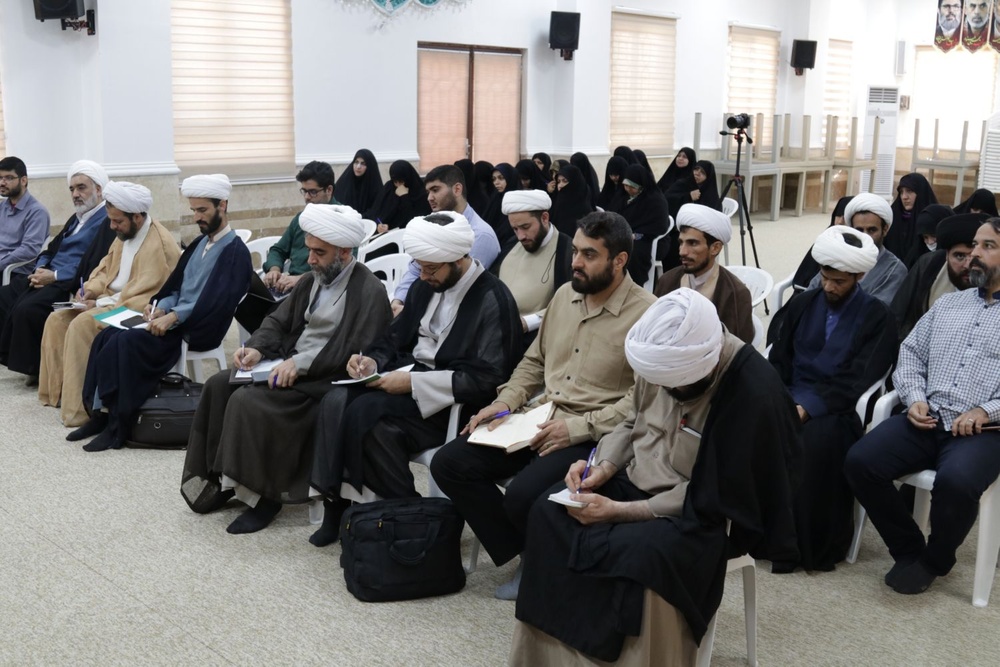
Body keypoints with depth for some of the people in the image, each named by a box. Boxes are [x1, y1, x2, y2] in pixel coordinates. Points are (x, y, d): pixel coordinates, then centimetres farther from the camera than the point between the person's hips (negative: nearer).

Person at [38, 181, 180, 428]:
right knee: (57, 320, -1)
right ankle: (56, 390, 7)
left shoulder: (159, 244, -21)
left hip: (136, 313, -10)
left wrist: (100, 303, -19)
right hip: (112, 301, 10)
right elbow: (107, 267, 22)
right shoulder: (125, 234, 8)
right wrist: (91, 288, 3)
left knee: (82, 325, -28)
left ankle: (77, 407, -23)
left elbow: (141, 297, -24)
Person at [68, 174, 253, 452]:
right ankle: (101, 412, -7)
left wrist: (172, 318, -24)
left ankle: (118, 425, -17)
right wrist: (161, 307, -2)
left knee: (126, 342, -25)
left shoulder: (235, 252, -9)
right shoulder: (199, 244, 18)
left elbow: (216, 302, -20)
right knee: (107, 336, -9)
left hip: (198, 331, -9)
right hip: (172, 319, 9)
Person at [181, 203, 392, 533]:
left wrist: (301, 364, -25)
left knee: (248, 401, -24)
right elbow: (279, 319, 15)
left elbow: (357, 354, -22)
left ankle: (263, 493, -9)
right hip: (290, 364, 9)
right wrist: (257, 348, -6)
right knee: (219, 385, -5)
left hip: (326, 379, -9)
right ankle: (219, 477, 3)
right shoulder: (314, 279, 12)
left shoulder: (370, 292, -14)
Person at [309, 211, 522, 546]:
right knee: (335, 401, -17)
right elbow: (395, 338, 18)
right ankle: (335, 503, -11)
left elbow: (485, 380, -20)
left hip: (454, 403, -7)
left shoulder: (493, 301, -15)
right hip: (410, 377, 7)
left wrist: (413, 382, -24)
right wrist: (372, 360, -5)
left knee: (366, 413, -27)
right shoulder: (425, 287, 9)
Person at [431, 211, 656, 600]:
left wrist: (579, 428, -22)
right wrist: (504, 403, 5)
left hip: (594, 435, -7)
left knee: (523, 495, -30)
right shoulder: (565, 295, 11)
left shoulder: (646, 315, -12)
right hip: (541, 420, 8)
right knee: (449, 464, -5)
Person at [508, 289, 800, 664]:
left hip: (704, 513, -6)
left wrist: (618, 511, -23)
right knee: (548, 514, -13)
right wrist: (604, 466, -8)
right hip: (636, 480, 6)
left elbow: (710, 497, -23)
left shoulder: (753, 394, -27)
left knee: (640, 554, -34)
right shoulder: (663, 358, -8)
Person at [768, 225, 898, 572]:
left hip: (837, 410, -4)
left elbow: (857, 382, -10)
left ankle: (812, 545, -19)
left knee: (814, 441, -35)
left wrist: (807, 408, -21)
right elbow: (778, 359, 8)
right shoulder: (803, 304, 13)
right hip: (791, 397, 4)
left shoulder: (877, 317, 0)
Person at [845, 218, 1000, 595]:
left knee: (955, 482, -35)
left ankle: (935, 560, -3)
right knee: (860, 462, -19)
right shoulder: (947, 304, 20)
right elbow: (910, 353, 15)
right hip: (927, 420, 5)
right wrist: (914, 398, -2)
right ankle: (909, 549, 2)